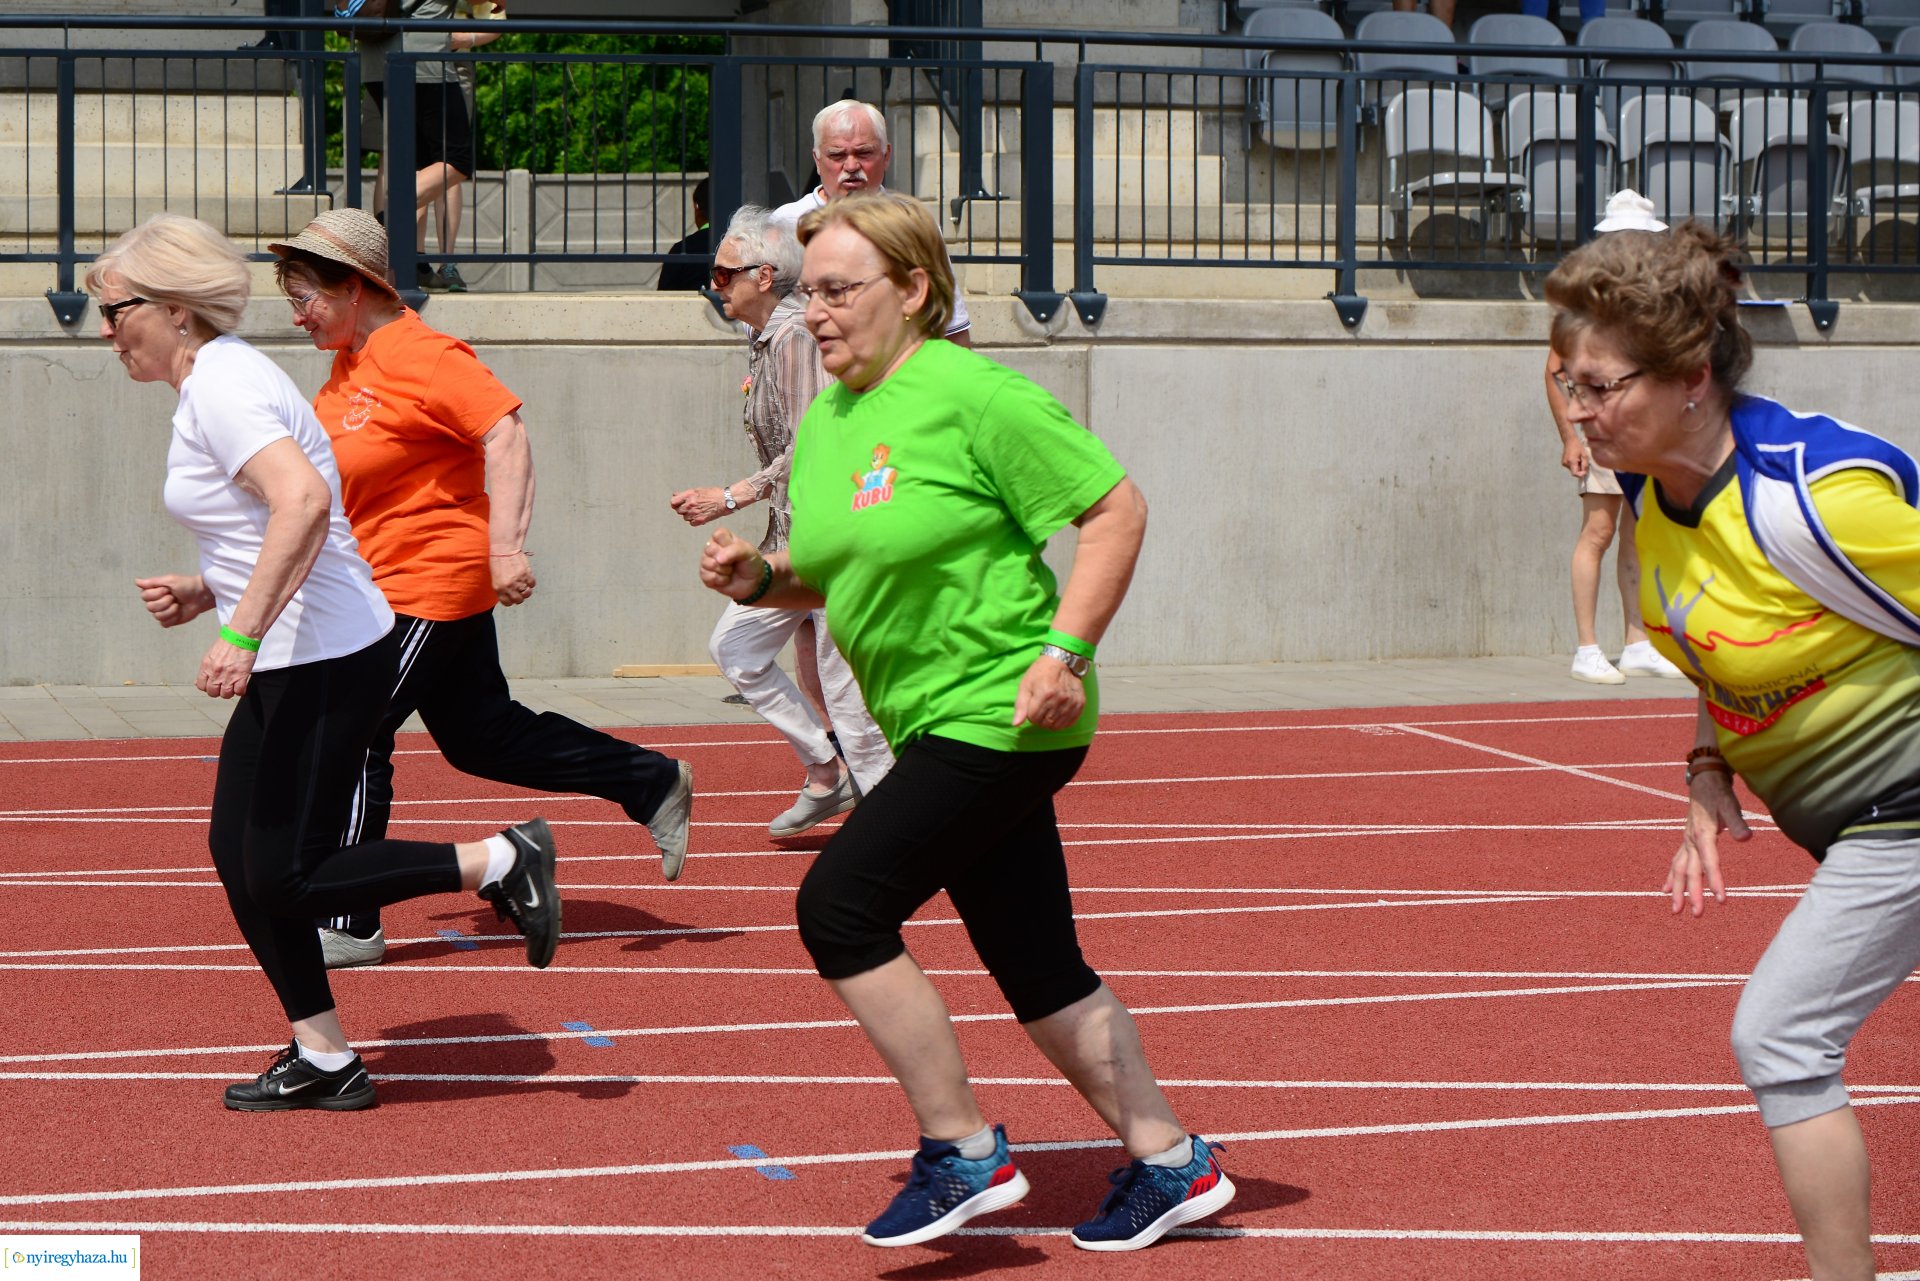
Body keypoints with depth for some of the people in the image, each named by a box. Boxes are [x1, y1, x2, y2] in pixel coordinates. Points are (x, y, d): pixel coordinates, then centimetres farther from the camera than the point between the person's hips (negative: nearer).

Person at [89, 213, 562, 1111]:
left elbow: (303, 502, -32)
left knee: (284, 878, -5)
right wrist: (201, 595, 11)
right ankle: (323, 1059, 18)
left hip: (324, 661, -10)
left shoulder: (221, 386, -16)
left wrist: (240, 634, -32)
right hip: (296, 662, 10)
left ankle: (498, 862, 0)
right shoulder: (214, 381, 16)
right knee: (238, 853, 12)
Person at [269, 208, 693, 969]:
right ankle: (656, 786, 24)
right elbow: (335, 478, 24)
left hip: (432, 583, -10)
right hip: (391, 585, 10)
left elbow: (506, 436, -25)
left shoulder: (420, 356, -18)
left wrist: (505, 546, -32)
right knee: (482, 736, 15)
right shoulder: (348, 371, 12)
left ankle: (349, 928, 1)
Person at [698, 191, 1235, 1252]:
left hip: (997, 716, -8)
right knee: (1036, 967, 11)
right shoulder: (824, 420, 10)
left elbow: (1117, 509, -13)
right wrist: (759, 579, 0)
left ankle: (963, 1156, -1)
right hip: (940, 725, 8)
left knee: (841, 906, -13)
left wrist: (1063, 652, -20)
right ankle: (1168, 1163, 25)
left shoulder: (971, 395, -14)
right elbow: (836, 569, 21)